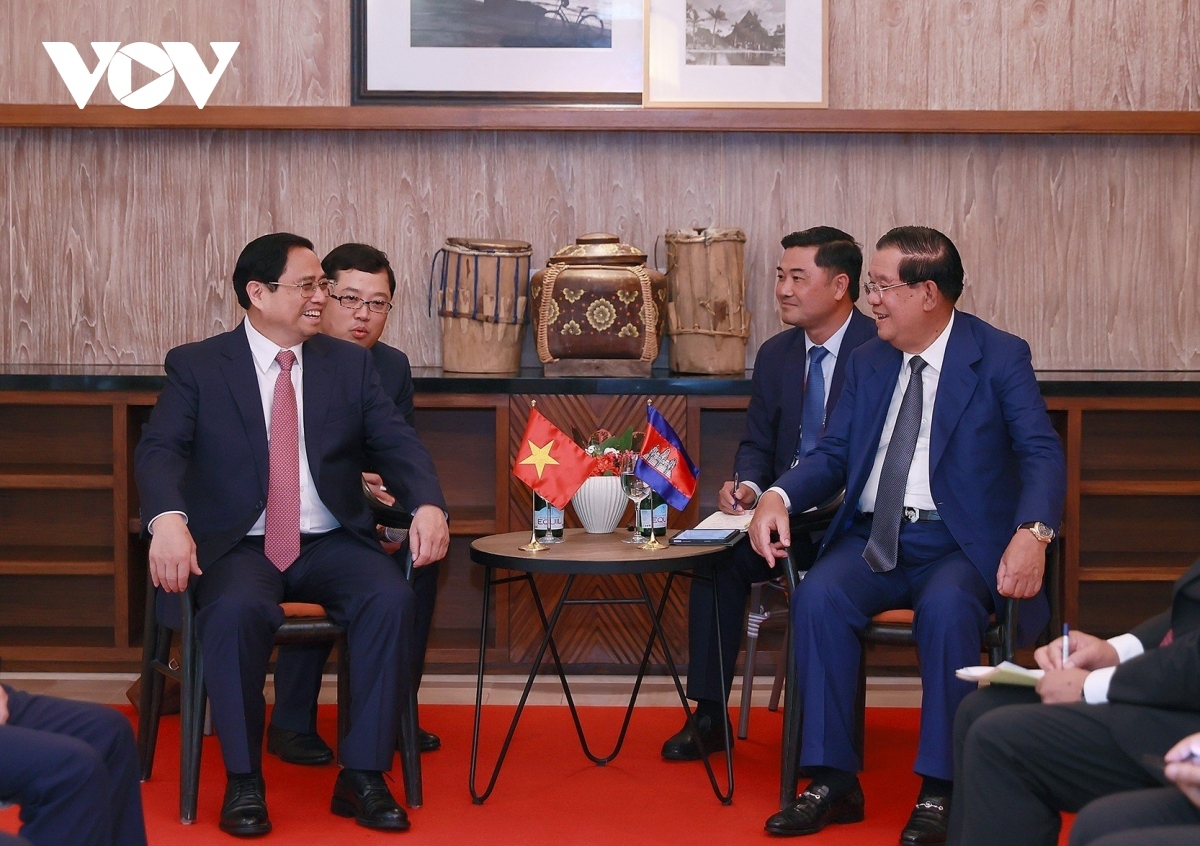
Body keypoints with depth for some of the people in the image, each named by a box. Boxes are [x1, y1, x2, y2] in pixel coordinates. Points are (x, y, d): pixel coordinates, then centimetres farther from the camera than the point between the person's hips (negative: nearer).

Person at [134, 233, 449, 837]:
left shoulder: (349, 364, 13)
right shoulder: (197, 366, 4)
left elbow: (397, 445, 4)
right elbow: (160, 449, -9)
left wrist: (428, 504, -19)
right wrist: (168, 517, -31)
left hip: (330, 543, 3)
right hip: (239, 546, -3)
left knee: (391, 597, -27)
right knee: (236, 610, -35)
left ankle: (363, 775, -17)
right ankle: (243, 781, -18)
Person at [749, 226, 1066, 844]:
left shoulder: (1000, 357, -1)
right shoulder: (868, 362, 14)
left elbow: (1042, 453, -10)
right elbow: (833, 454, 9)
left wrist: (1032, 533, -30)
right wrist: (778, 496, -12)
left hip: (960, 544, -4)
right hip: (875, 539, 4)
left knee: (946, 606, -36)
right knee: (818, 596, -26)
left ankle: (939, 790, -25)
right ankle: (833, 781, -20)